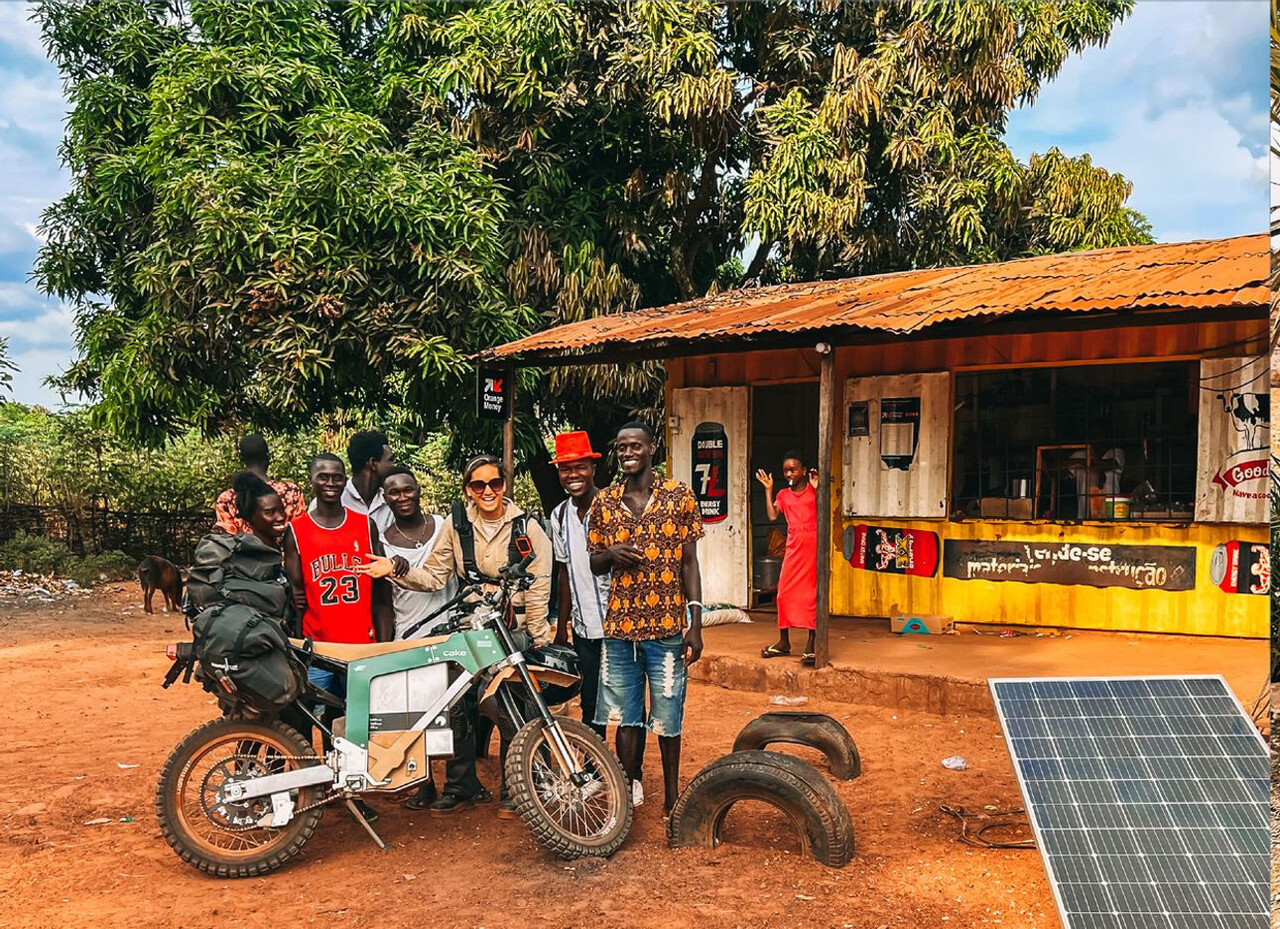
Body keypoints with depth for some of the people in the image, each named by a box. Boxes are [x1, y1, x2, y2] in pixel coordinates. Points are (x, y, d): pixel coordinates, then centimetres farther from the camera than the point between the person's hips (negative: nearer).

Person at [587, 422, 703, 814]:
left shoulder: (679, 495, 1)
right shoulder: (603, 501, 8)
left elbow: (689, 561, 1)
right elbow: (594, 565, 16)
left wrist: (696, 624, -4)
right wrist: (610, 554, -9)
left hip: (667, 625, -2)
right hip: (619, 625, 2)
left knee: (667, 716, 6)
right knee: (624, 717, 9)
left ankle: (672, 795, 22)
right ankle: (628, 792, 22)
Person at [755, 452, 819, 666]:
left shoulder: (813, 490, 2)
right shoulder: (783, 495, 12)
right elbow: (772, 515, -1)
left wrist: (817, 490, -17)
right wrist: (768, 489, 2)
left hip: (812, 544, -4)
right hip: (793, 546, 4)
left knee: (811, 594, -2)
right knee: (785, 593, 2)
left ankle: (810, 645, 1)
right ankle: (784, 642, 13)